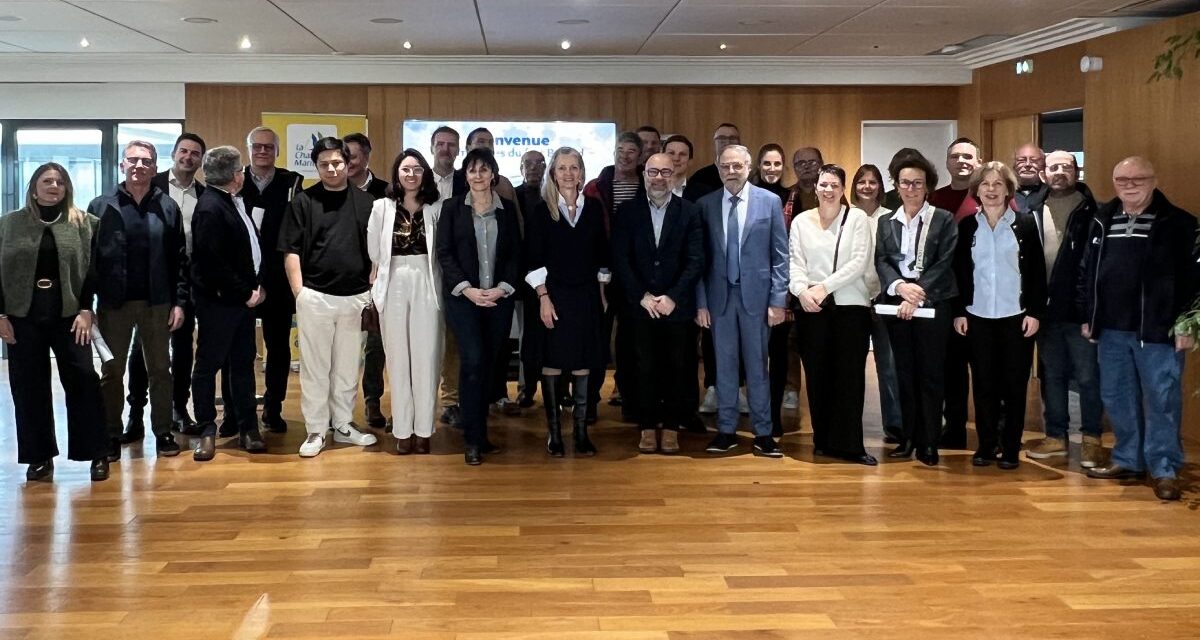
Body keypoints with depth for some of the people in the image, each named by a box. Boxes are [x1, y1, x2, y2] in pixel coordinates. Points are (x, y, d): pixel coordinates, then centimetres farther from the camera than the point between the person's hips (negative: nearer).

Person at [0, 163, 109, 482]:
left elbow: (92, 269, 0)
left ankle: (97, 453, 5)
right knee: (29, 387, 5)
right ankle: (40, 456, 15)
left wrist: (86, 309, -9)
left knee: (82, 381, -4)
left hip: (68, 314, -2)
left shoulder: (83, 223, 5)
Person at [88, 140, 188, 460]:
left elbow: (179, 259, 2)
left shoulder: (167, 207, 3)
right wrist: (86, 304, -6)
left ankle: (163, 433, 18)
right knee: (112, 372, 7)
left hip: (157, 302, 1)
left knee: (160, 370, 9)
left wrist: (179, 301, -4)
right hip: (114, 303, 0)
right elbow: (88, 257, -1)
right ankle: (111, 436, 16)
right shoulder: (101, 207, 1)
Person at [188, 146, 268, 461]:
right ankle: (207, 431, 12)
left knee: (243, 363, 13)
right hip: (218, 301, -9)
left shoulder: (235, 202, 11)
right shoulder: (210, 208, -17)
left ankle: (247, 426, 21)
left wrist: (257, 286, 9)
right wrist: (245, 293, -14)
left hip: (244, 298, 9)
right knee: (209, 364, 3)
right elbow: (214, 263, -21)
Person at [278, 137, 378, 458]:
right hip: (315, 297, -2)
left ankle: (343, 425, 22)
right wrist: (298, 292, -7)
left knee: (347, 366, 11)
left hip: (355, 297, 2)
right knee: (315, 367, 3)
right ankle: (316, 430, 11)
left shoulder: (365, 202, 6)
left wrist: (372, 289, 2)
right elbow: (291, 251, -1)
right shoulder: (303, 202, 0)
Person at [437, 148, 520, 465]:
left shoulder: (508, 208, 9)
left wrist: (503, 287, -8)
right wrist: (466, 288, -13)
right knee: (473, 362, -12)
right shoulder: (452, 208, 4)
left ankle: (480, 431, 16)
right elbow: (444, 253, -1)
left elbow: (515, 253, 7)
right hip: (462, 296, -2)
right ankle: (473, 440, -6)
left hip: (499, 297, 2)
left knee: (490, 364, 4)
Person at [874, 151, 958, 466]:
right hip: (896, 305, 3)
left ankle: (929, 442, 6)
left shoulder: (944, 220, 1)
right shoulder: (886, 222, 12)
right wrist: (900, 286, -17)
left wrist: (917, 296, -17)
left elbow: (944, 264, -7)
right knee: (905, 373, 8)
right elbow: (881, 261, 2)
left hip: (932, 305, -3)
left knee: (930, 374, 0)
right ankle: (909, 436, 16)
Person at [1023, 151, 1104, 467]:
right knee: (1051, 375, 14)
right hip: (1046, 309, 4)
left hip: (1080, 308, -4)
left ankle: (1092, 439, 17)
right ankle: (1056, 435, 26)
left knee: (1088, 377, 5)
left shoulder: (1092, 212, -5)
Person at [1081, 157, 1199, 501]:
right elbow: (1089, 272, 16)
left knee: (1162, 400, -2)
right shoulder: (1102, 221, 12)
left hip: (1158, 330, -5)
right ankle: (1128, 460, 25)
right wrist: (1089, 317, 13)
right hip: (1112, 330, 6)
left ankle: (1164, 469, 6)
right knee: (1117, 397, 12)